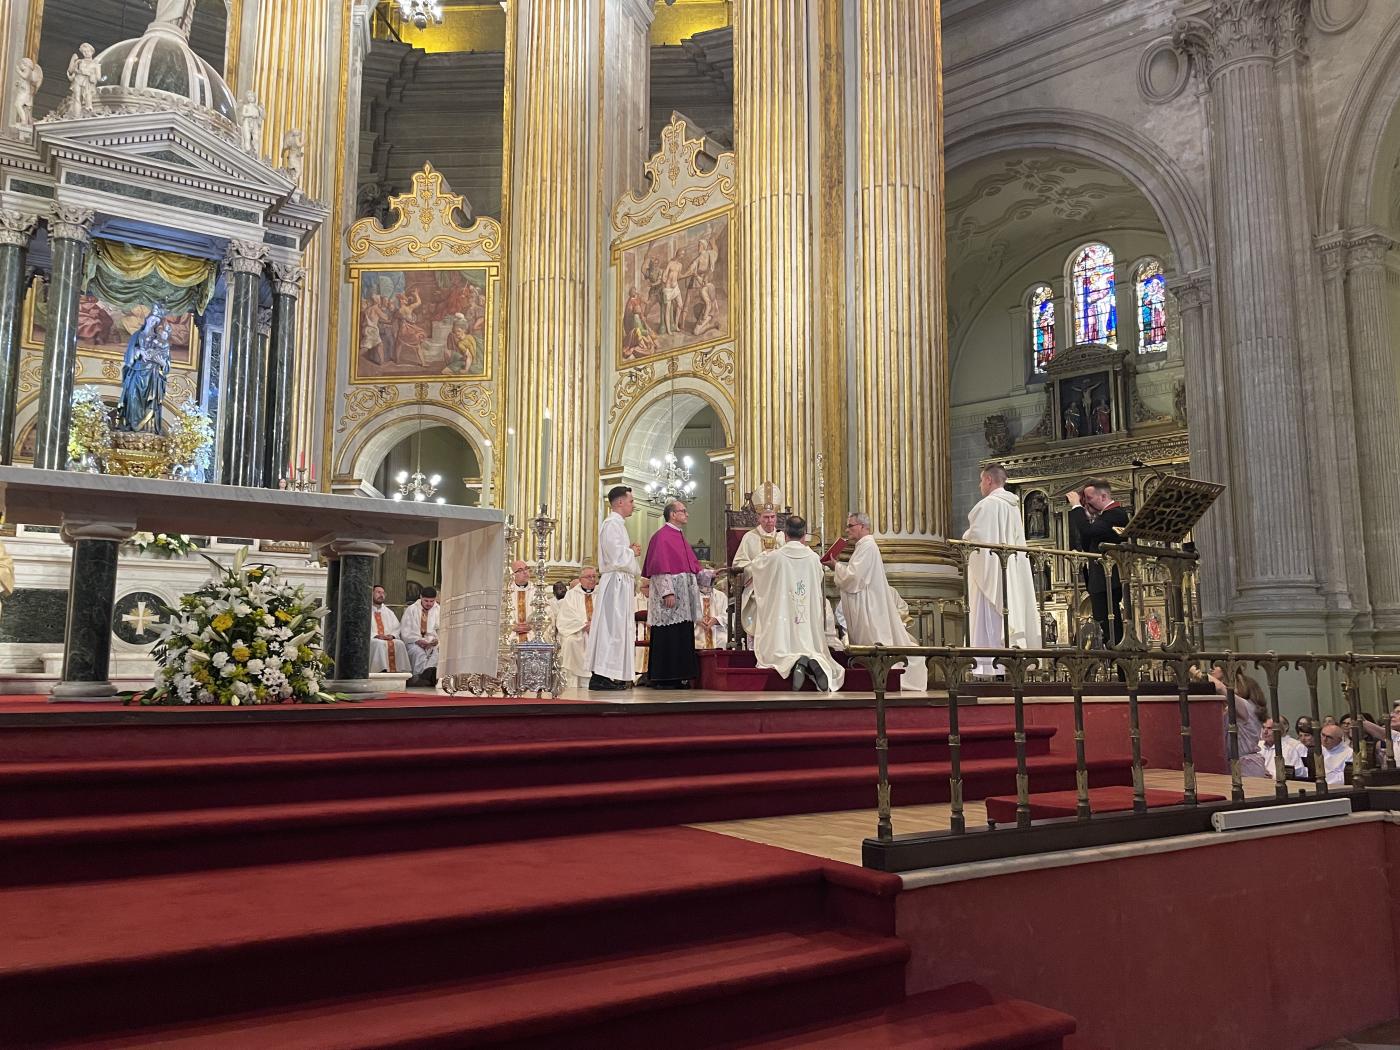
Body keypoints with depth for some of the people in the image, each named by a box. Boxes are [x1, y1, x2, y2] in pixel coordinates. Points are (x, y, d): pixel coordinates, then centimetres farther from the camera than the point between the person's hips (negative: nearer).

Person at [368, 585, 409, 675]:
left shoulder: (388, 612, 26)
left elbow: (397, 628, 18)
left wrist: (392, 635, -5)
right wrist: (376, 635, -17)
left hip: (388, 639, 4)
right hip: (371, 640, -4)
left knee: (400, 644, -28)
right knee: (380, 644, -38)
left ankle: (396, 671, -36)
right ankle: (383, 671, -43)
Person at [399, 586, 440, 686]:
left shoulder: (439, 611, 11)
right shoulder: (411, 610, 7)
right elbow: (405, 632, 2)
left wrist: (437, 640, -15)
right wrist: (417, 640, -15)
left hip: (432, 643, 1)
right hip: (413, 642, -1)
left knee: (437, 651, -34)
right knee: (419, 652, -36)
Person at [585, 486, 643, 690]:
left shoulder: (618, 524, 21)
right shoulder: (612, 524, -12)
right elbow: (617, 557, -21)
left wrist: (629, 551, 12)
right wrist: (633, 552, -4)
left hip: (621, 583, 11)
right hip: (615, 583, -11)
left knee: (619, 628, 10)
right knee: (611, 627, -10)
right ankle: (600, 676, -10)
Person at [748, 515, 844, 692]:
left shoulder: (776, 557, -9)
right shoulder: (814, 558, 0)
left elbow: (754, 567, 13)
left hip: (782, 617, -3)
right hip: (808, 620, 3)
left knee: (778, 653, 2)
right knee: (809, 648, 12)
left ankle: (795, 663, -31)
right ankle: (813, 661, -23)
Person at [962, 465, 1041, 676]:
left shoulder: (988, 504, -13)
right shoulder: (1013, 505, 15)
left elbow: (977, 535, -18)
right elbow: (1017, 540, 19)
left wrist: (965, 537, 3)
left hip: (989, 568, -9)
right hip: (1011, 568, 9)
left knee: (989, 616, -9)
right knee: (1007, 610, 10)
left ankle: (989, 665, -11)